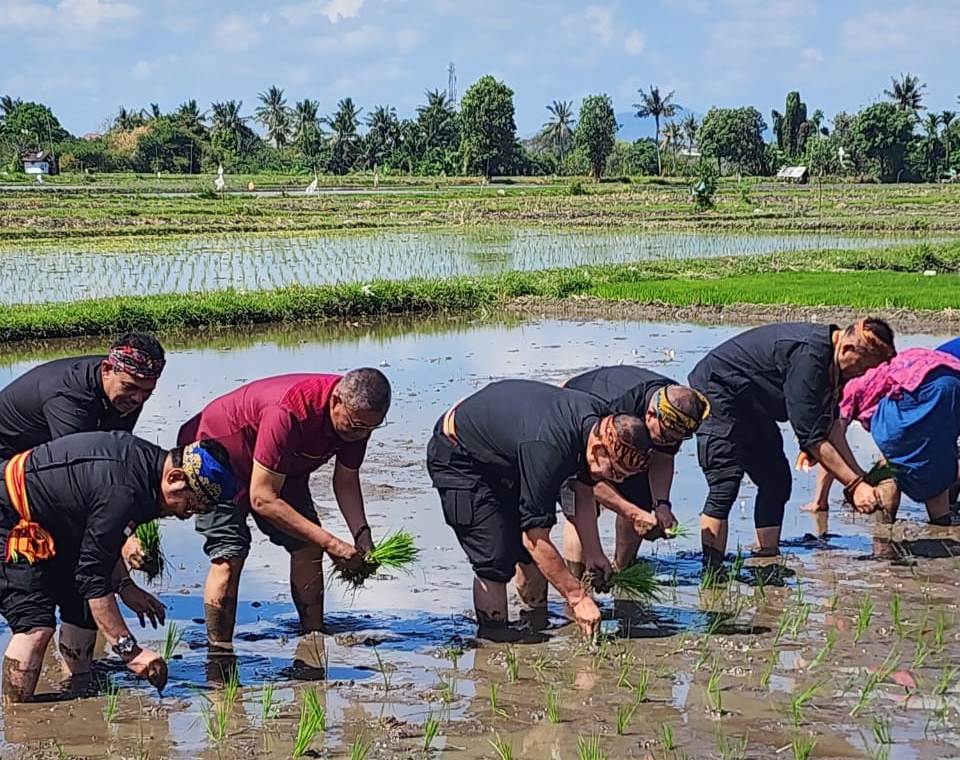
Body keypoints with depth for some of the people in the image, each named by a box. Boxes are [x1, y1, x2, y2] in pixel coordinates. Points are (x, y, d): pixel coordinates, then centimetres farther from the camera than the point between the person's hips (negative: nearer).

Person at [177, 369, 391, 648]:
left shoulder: (358, 415, -19)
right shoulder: (289, 413, -42)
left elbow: (346, 481, -3)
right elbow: (262, 499, -37)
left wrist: (362, 534, -21)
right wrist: (330, 543, -38)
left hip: (284, 465, 7)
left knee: (307, 547, -3)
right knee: (229, 554, -18)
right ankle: (219, 653, -12)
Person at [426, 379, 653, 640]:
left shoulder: (600, 418, -17)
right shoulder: (546, 451, -40)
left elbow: (587, 488, 4)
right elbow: (536, 540, -34)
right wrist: (578, 598, -30)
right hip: (456, 459, -8)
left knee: (530, 553, 5)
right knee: (496, 559, -15)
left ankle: (538, 626, 18)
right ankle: (495, 642, -3)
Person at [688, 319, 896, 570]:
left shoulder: (829, 356, -2)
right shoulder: (808, 356, -32)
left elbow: (829, 423, 8)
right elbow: (812, 437, -30)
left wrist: (859, 476, 3)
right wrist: (855, 485, -25)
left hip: (752, 405, 11)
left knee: (776, 481, 6)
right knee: (726, 484, -20)